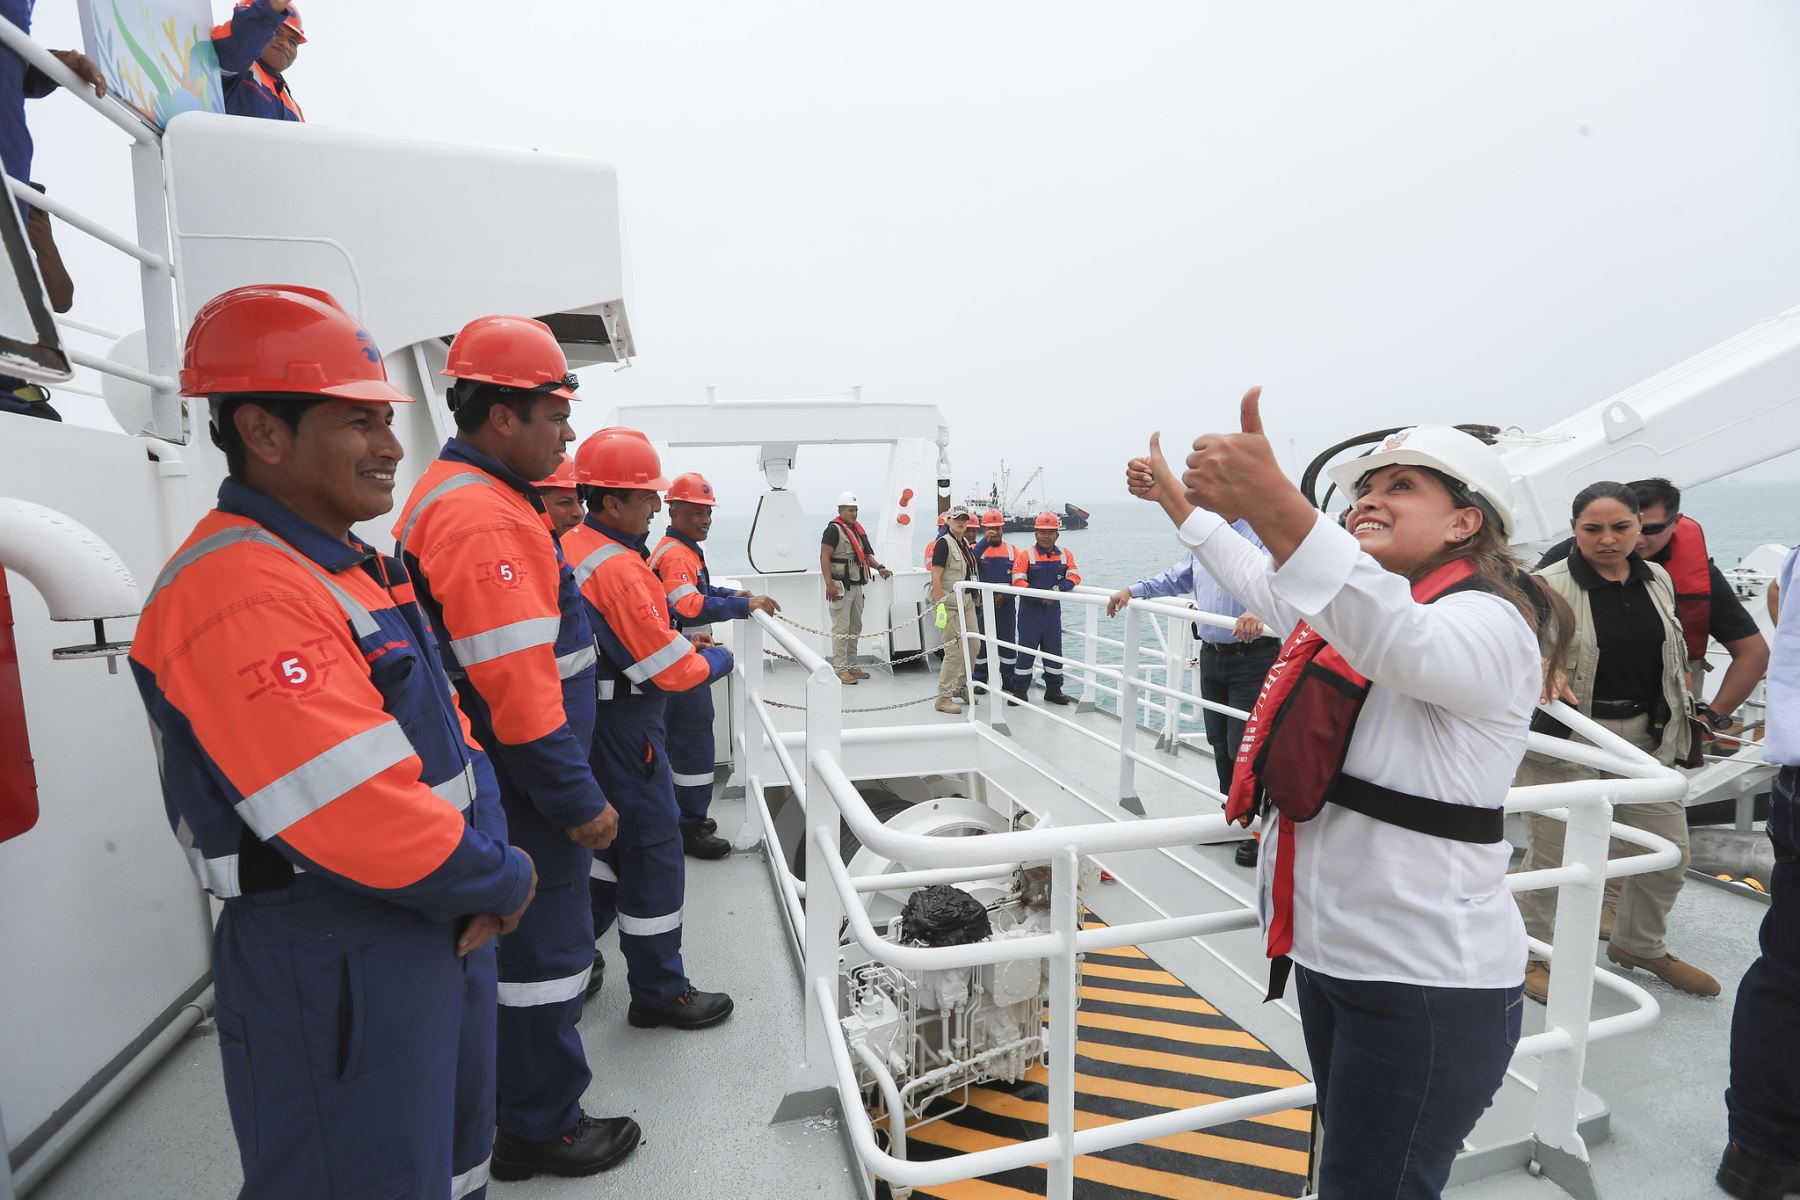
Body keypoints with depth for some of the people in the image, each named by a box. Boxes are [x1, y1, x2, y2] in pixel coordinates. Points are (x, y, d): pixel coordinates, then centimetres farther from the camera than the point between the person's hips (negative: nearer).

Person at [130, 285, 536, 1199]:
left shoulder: (352, 569, 8)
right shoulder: (237, 593, -24)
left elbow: (448, 737, 9)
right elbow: (368, 823, -30)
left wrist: (484, 862, -5)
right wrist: (504, 883, -13)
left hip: (440, 936, 9)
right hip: (332, 976, -9)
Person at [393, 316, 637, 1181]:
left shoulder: (456, 496, 13)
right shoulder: (485, 517, -22)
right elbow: (518, 688, -26)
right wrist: (581, 801, -18)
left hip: (508, 785, 11)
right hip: (525, 791, -11)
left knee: (530, 942, 22)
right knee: (544, 953, 6)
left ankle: (531, 1101, 41)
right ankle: (543, 1129, 25)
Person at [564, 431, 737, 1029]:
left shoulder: (569, 548, 6)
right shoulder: (620, 568, -23)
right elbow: (675, 670, -21)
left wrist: (676, 639, 11)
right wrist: (717, 658, -2)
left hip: (586, 725, 10)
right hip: (624, 731, -9)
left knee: (605, 840, 22)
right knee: (653, 852, 2)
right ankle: (659, 992, 17)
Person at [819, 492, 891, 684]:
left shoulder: (856, 529, 17)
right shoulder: (834, 529, -10)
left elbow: (865, 554, 26)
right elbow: (824, 557, -17)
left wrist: (879, 568, 9)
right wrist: (829, 584, -24)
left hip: (857, 585, 9)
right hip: (841, 587, -9)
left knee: (855, 628, 13)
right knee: (841, 629, -7)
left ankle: (851, 666, 22)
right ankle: (840, 670, -4)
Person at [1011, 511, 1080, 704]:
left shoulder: (1065, 555, 6)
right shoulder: (1027, 555, -6)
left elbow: (1074, 577, -1)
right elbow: (1018, 582, -13)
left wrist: (1058, 588, -18)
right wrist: (1041, 596, -18)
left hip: (1053, 609, 4)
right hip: (1030, 610, -4)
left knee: (1054, 649, 10)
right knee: (1026, 650, 2)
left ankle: (1053, 690, 22)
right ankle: (1020, 690, 11)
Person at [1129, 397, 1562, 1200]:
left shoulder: (1489, 625, -18)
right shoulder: (1345, 606, 10)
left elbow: (1400, 641, -41)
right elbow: (1259, 581, 28)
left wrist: (1276, 506, -56)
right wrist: (1177, 500, 36)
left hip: (1425, 982, -9)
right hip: (1328, 949, 9)